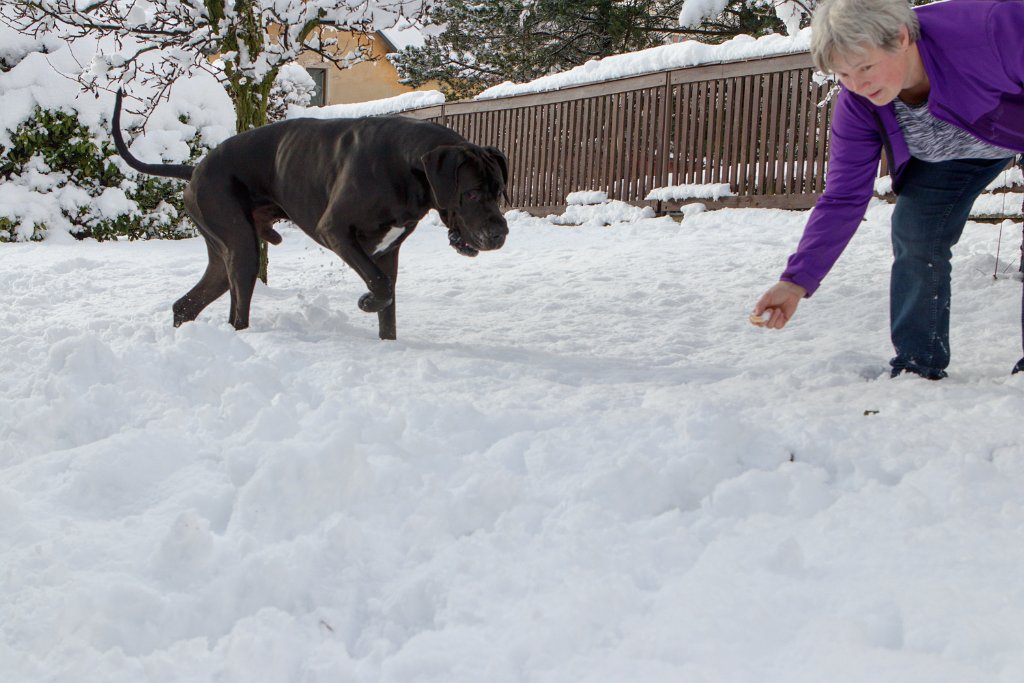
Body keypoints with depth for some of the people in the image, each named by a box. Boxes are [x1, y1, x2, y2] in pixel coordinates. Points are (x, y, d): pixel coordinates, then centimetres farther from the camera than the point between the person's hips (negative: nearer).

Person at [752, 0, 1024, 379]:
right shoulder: (856, 104, -26)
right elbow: (842, 199, -21)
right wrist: (797, 281, -29)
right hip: (950, 153, 4)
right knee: (915, 232, -11)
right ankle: (918, 365, 2)